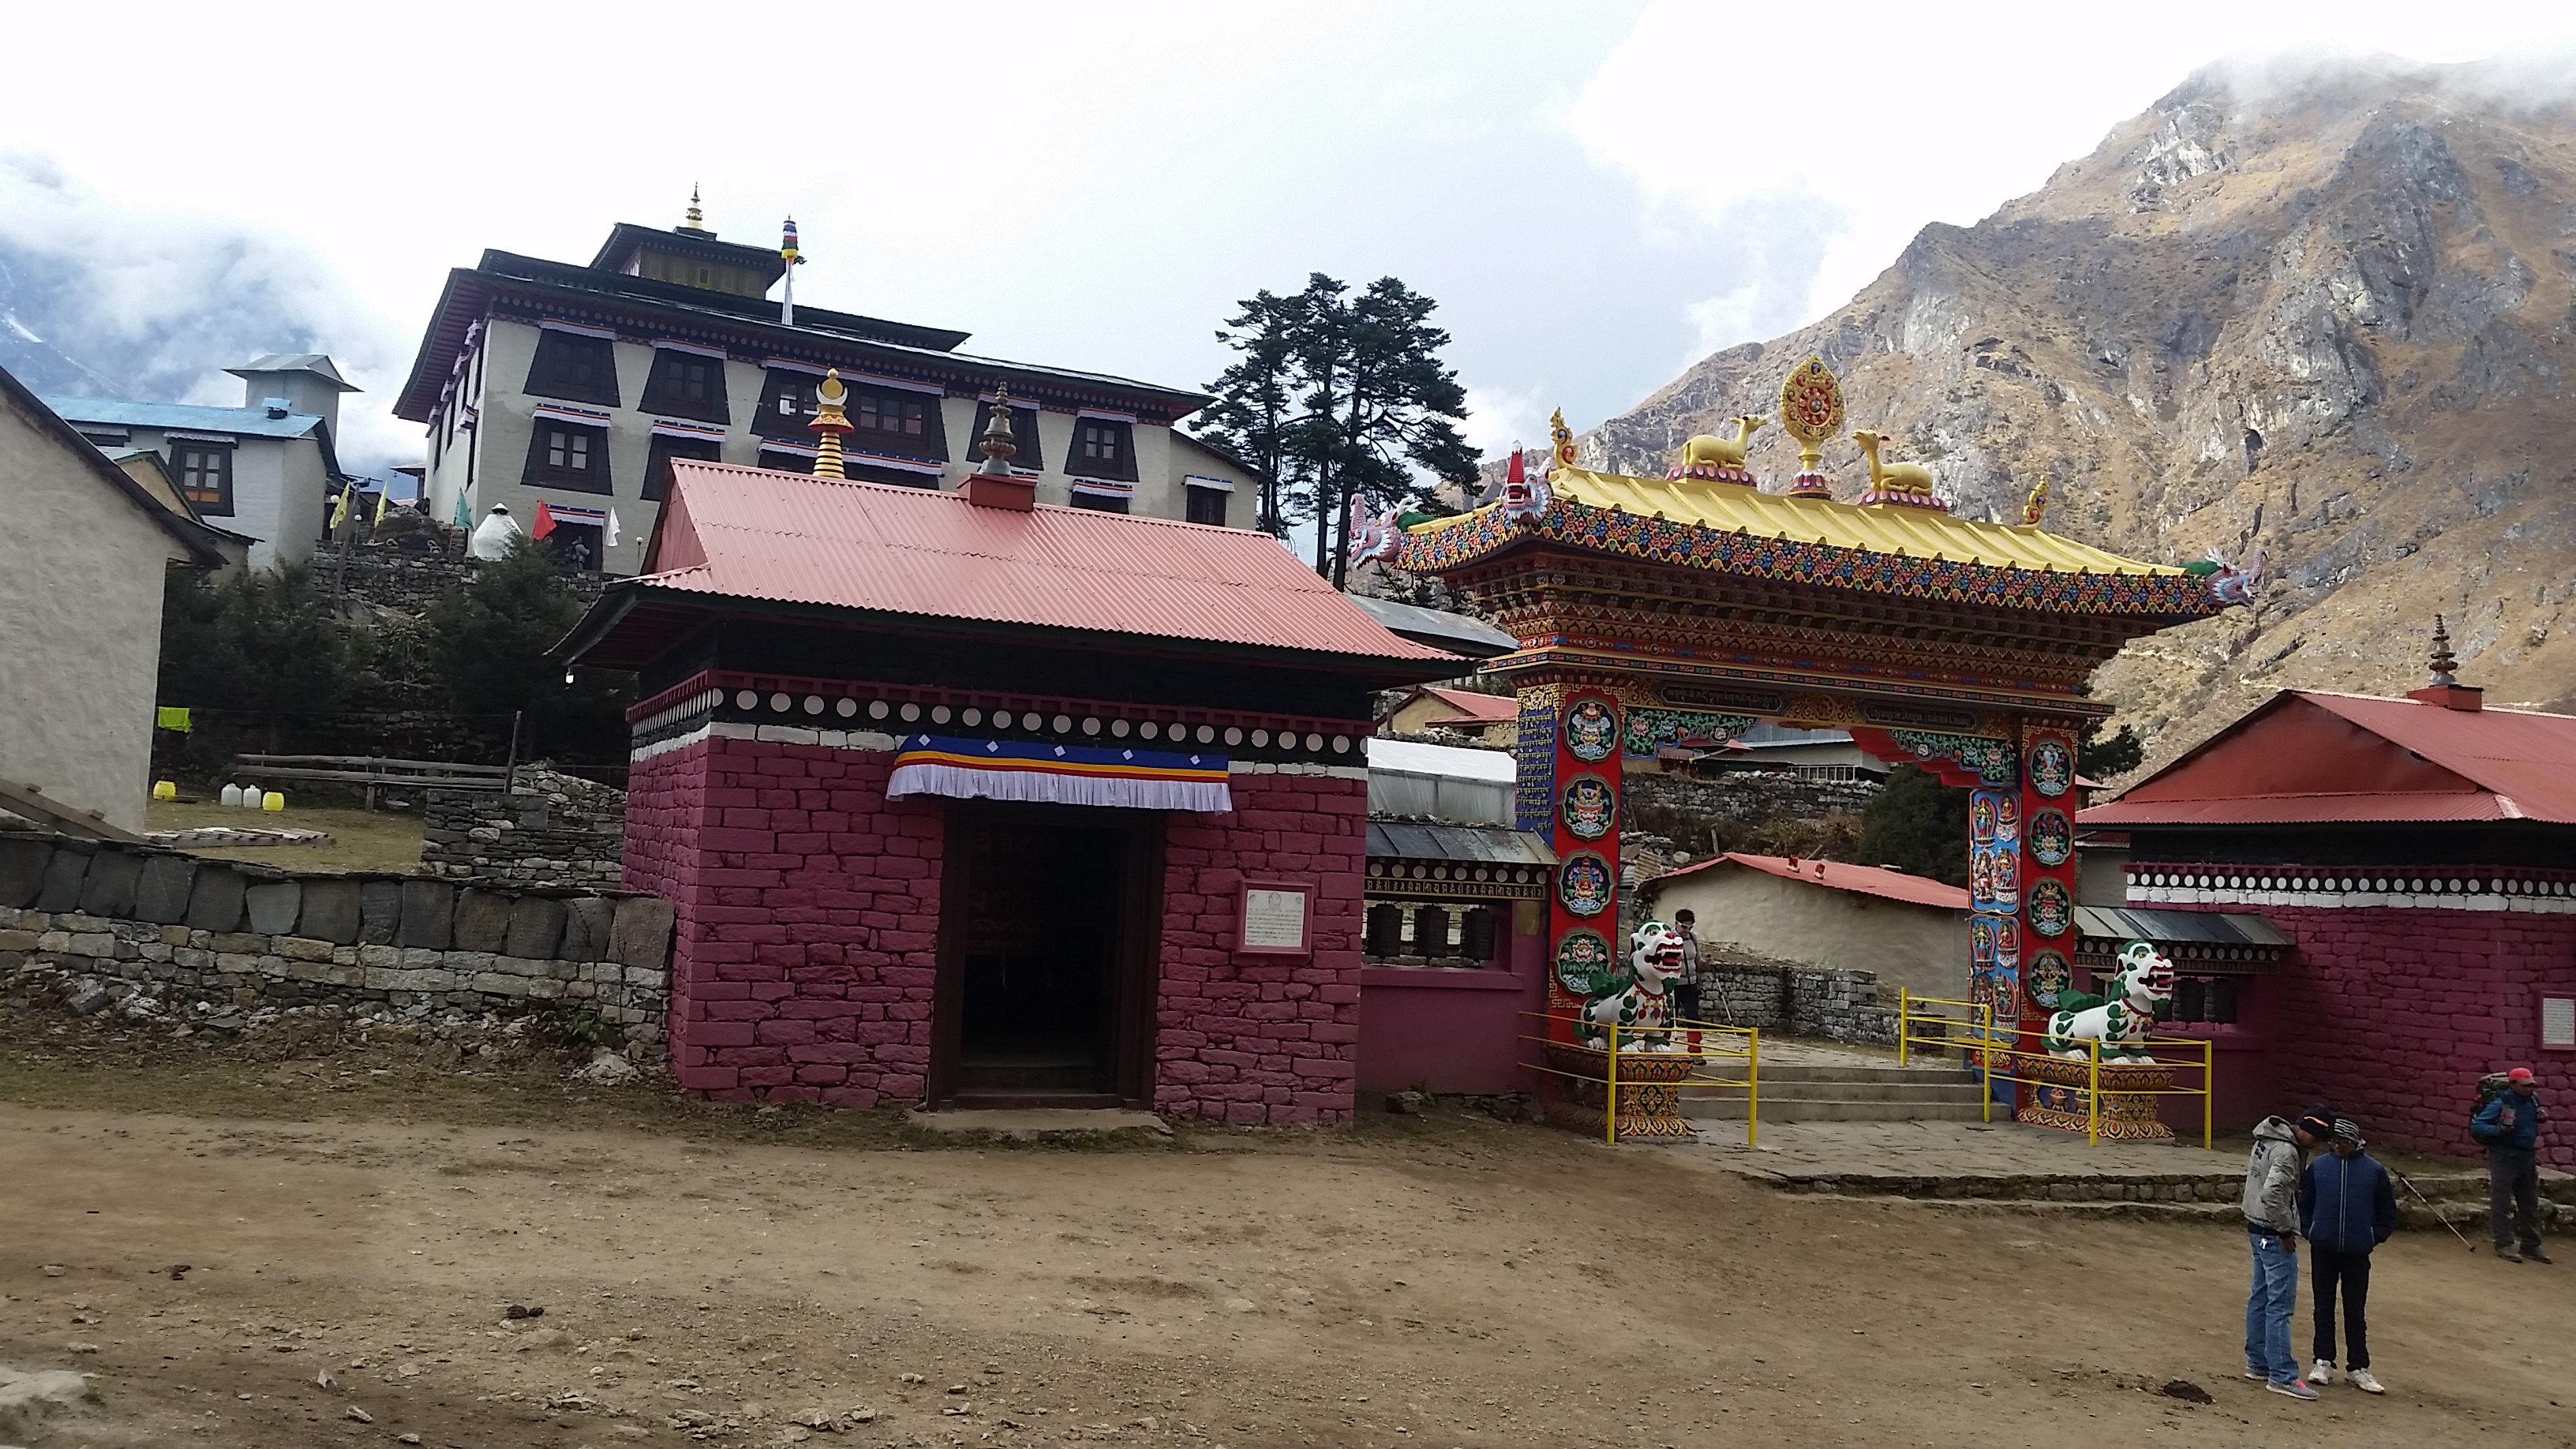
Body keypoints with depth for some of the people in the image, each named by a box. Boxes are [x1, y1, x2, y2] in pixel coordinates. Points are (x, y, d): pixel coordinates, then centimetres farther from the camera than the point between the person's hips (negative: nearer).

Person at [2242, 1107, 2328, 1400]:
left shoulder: (2267, 1139, 9)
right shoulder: (2286, 1151, -21)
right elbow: (2272, 1193, -30)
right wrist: (2286, 1230, -18)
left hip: (2258, 1229, 10)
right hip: (2274, 1234, -10)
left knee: (2260, 1298, 16)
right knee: (2280, 1304, -7)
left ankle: (2258, 1363, 24)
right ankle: (2282, 1375, -5)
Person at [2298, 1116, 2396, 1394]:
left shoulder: (2374, 1171, -3)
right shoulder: (2318, 1167, 0)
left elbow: (2388, 1213, 6)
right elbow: (2303, 1203, 10)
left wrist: (2374, 1237, -4)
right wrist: (2308, 1231, -1)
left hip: (2357, 1254, -1)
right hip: (2322, 1250, 1)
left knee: (2356, 1312, 6)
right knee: (2324, 1308, 8)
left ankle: (2358, 1368, 16)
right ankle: (2323, 1363, 17)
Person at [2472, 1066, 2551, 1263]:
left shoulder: (2533, 1099, 2)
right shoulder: (2500, 1104, -17)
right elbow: (2476, 1126, -17)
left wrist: (2542, 1116, 3)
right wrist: (2499, 1130, -33)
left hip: (2527, 1157, 7)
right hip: (2504, 1158, -7)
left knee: (2530, 1204, 12)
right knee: (2502, 1203, -3)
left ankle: (2531, 1245, 22)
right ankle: (2504, 1245, 3)